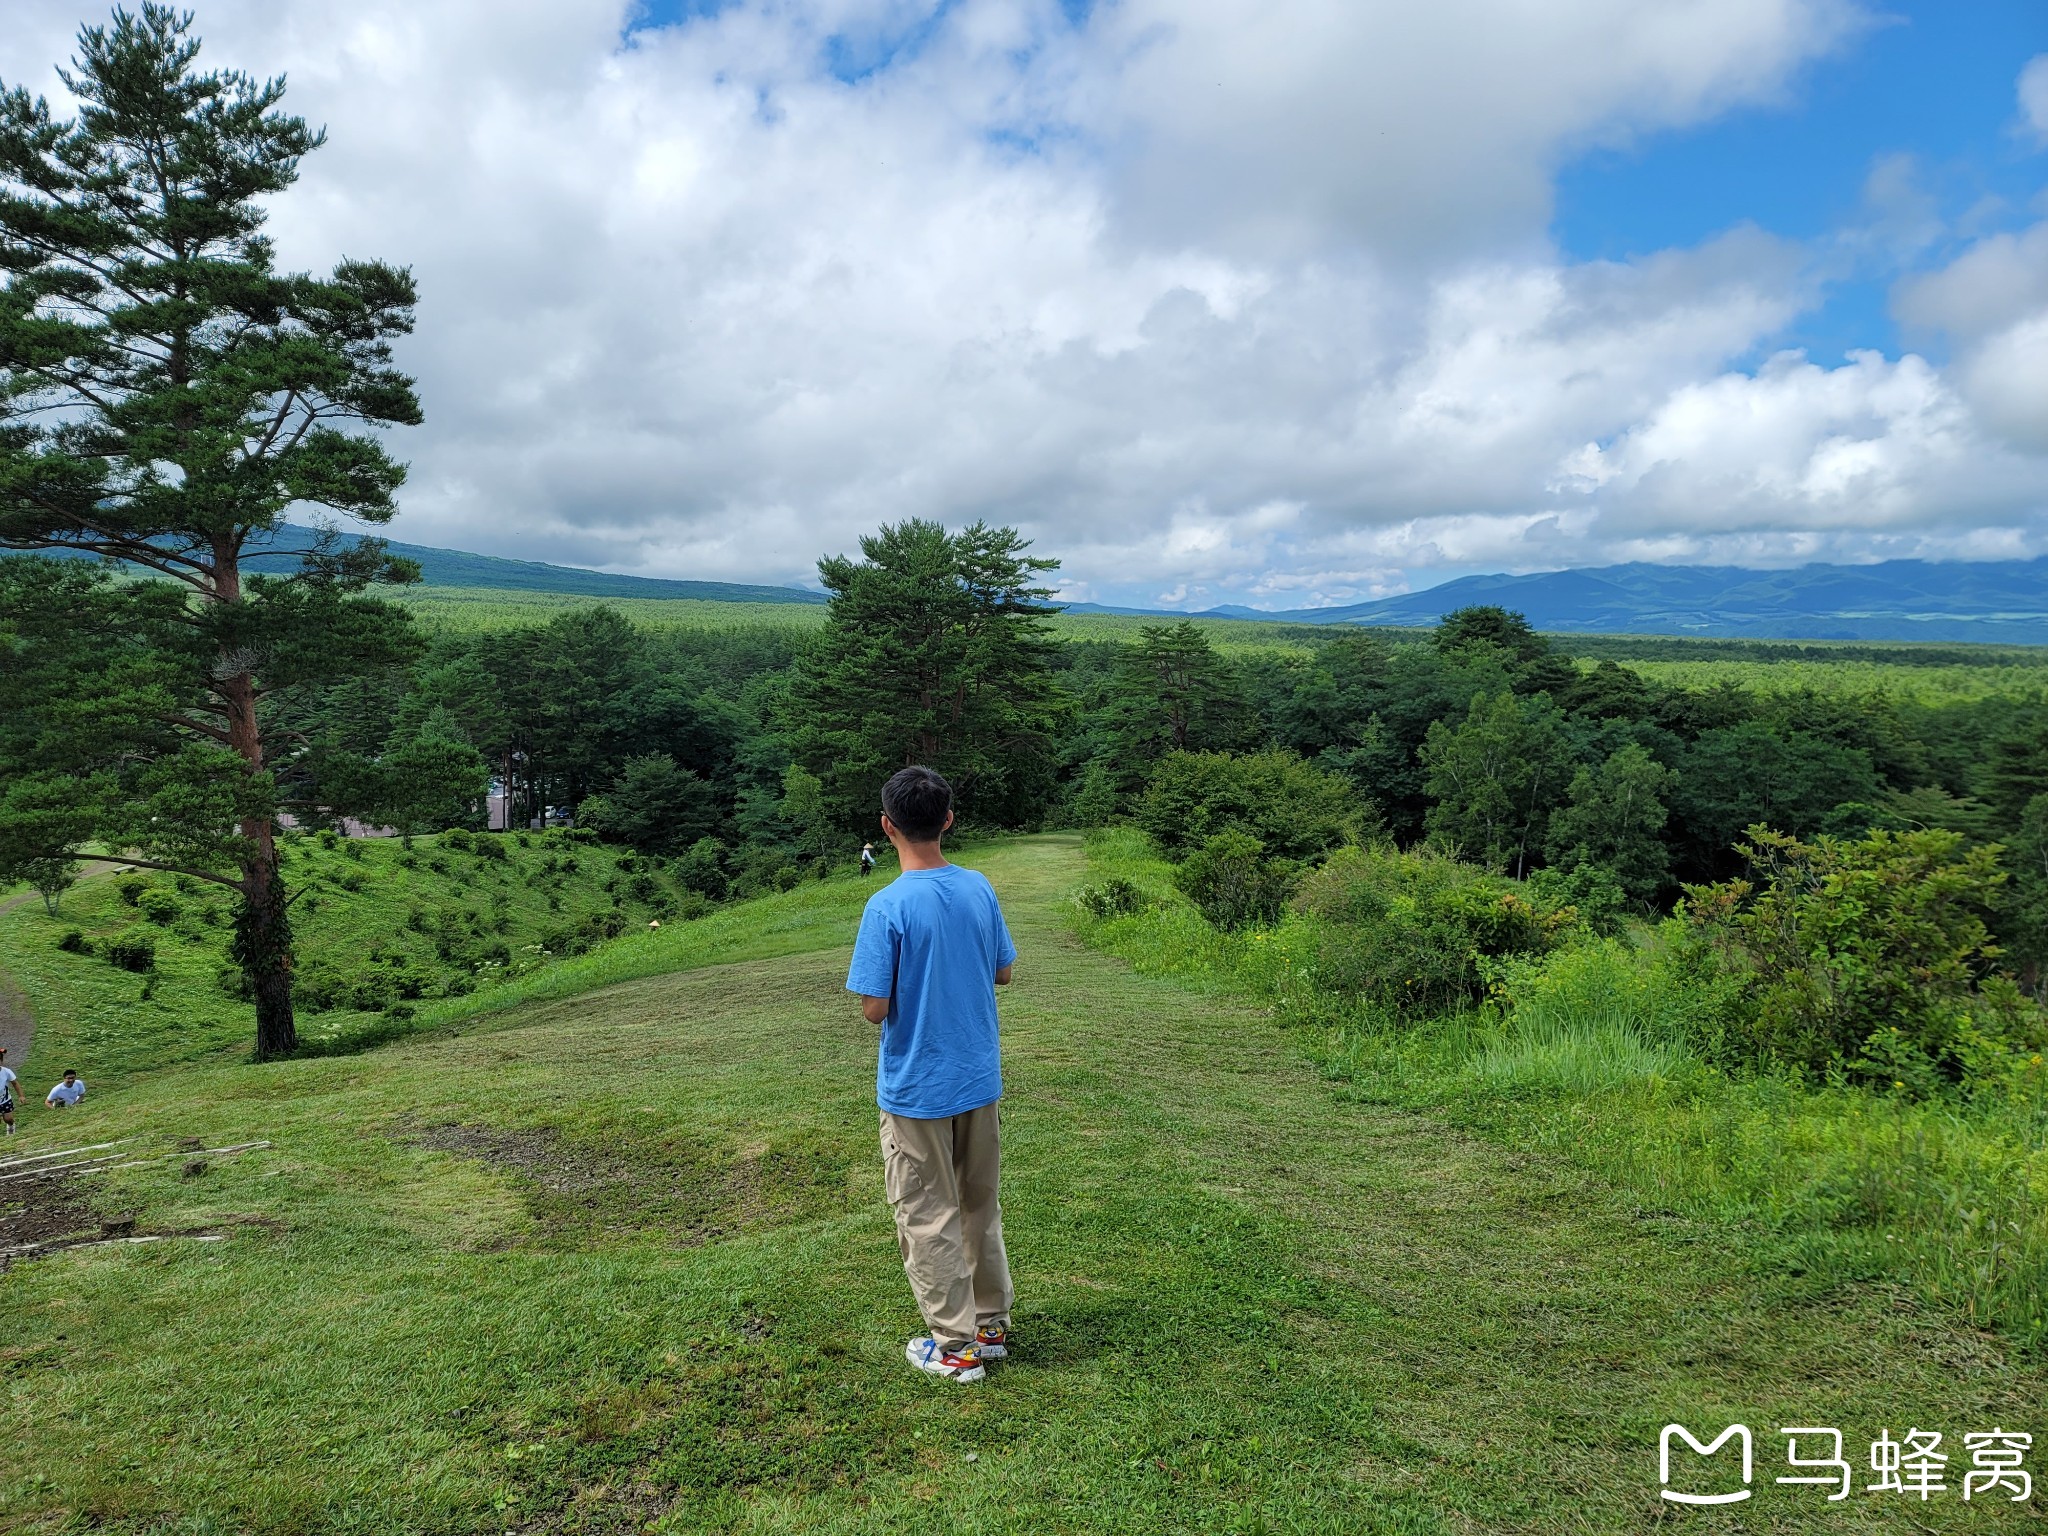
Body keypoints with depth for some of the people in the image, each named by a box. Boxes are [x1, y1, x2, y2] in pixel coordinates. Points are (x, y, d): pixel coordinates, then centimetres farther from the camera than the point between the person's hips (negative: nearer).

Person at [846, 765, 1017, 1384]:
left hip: (917, 1090, -5)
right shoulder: (980, 889, -3)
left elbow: (875, 1007, -19)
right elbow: (1003, 972, 7)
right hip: (979, 1079, 6)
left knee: (928, 1217, 9)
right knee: (981, 1205, 20)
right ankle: (992, 1325, 31)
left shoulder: (888, 906, -21)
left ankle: (954, 1346, 19)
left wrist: (896, 989, 0)